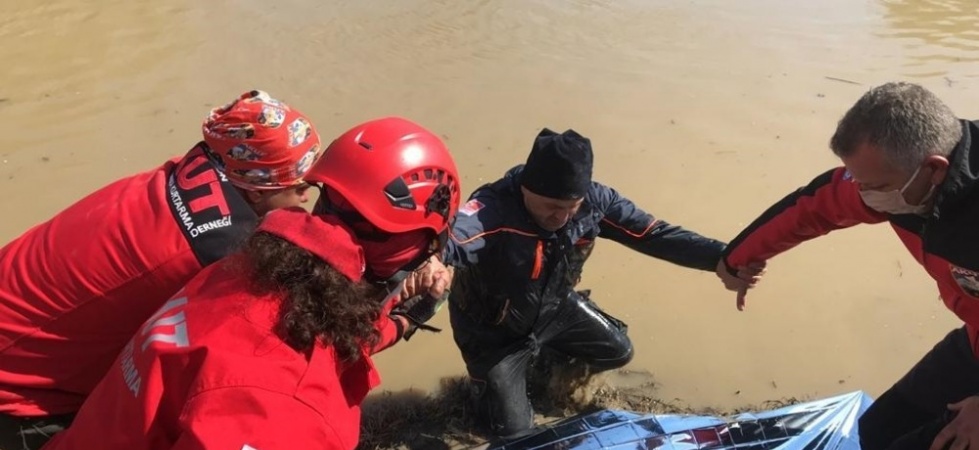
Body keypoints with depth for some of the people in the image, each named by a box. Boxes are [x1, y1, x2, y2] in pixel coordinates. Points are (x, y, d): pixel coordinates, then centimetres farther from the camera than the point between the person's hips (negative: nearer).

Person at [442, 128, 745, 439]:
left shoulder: (594, 200, -22)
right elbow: (449, 240, -60)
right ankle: (489, 380, 32)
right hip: (494, 331, -5)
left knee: (618, 352, 15)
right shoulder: (492, 209, -41)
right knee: (512, 430, 0)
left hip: (555, 308, 5)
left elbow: (652, 234, -20)